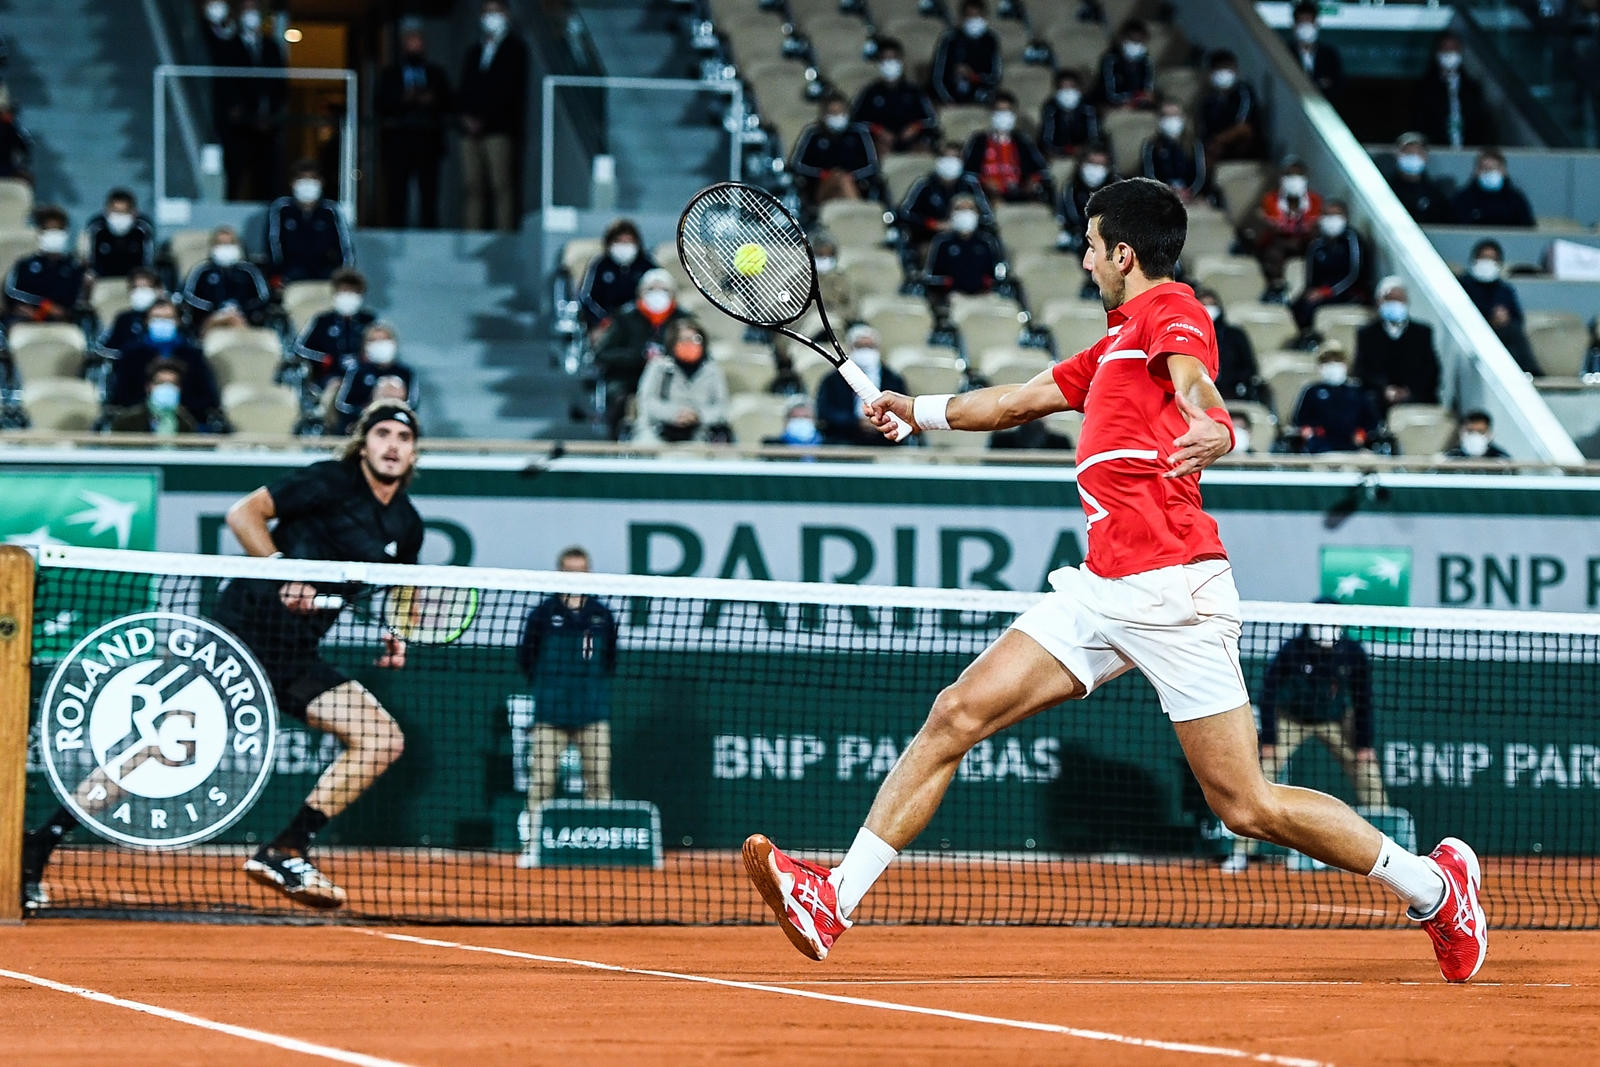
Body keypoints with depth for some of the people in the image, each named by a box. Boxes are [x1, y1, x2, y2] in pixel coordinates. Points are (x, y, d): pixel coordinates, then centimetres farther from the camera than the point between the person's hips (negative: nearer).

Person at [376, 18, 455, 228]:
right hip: (397, 140, -1)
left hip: (427, 140, 1)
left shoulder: (436, 74, 17)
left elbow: (450, 104, 10)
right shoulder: (389, 74, 14)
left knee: (428, 194, -6)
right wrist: (403, 99, -13)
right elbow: (379, 106, 2)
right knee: (396, 195, -6)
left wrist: (433, 101, -9)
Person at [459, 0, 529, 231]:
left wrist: (483, 120, -10)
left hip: (500, 128, -6)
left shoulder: (514, 47, 4)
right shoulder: (476, 49, 22)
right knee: (474, 188, 0)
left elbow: (510, 90, -4)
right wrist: (467, 116, 0)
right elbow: (466, 88, 20)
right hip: (472, 130, 6)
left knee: (502, 186, -11)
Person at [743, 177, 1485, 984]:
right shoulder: (1112, 347, 24)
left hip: (1172, 588, -9)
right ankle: (835, 901, -6)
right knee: (957, 715, -3)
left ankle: (1435, 885, 10)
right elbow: (1021, 400, 40)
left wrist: (1210, 429, -49)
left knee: (1247, 805, -7)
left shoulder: (1171, 310, -3)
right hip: (1102, 591, 9)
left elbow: (1192, 379, -27)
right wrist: (921, 411, 50)